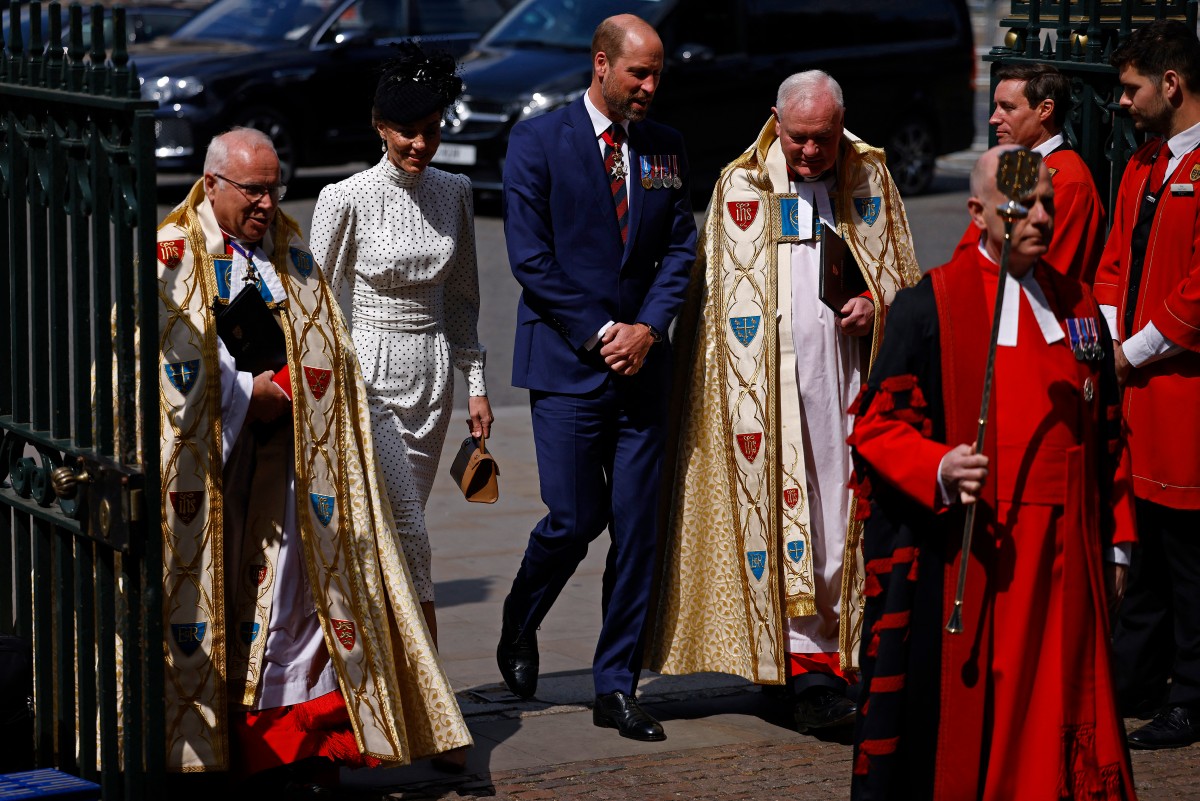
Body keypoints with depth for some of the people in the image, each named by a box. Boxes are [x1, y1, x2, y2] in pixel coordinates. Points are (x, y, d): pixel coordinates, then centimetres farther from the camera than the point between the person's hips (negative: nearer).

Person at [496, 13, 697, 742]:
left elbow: (681, 246, 9)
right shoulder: (538, 142, -3)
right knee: (575, 518, -6)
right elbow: (530, 256, -7)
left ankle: (617, 687, 9)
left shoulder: (666, 147, 10)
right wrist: (597, 334, -10)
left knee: (637, 528, 1)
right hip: (566, 359, -4)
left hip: (641, 361, 4)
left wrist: (648, 327, -7)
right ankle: (520, 624, 24)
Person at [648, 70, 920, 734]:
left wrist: (877, 306, -5)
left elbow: (902, 272, 17)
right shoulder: (741, 186, 2)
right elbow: (722, 299, 6)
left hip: (848, 376, 2)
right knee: (786, 511, -10)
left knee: (839, 514, 4)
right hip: (768, 385, -2)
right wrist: (737, 391, -1)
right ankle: (809, 665, -13)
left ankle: (838, 647, 15)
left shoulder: (869, 176, 8)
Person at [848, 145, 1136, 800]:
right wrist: (938, 470, -23)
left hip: (1063, 561, 5)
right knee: (960, 724, -3)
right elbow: (877, 423, -5)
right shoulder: (929, 306, -3)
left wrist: (1114, 543, 16)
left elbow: (1106, 434, 19)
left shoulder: (1077, 306, 14)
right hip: (962, 560, -4)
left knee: (1056, 717, 3)